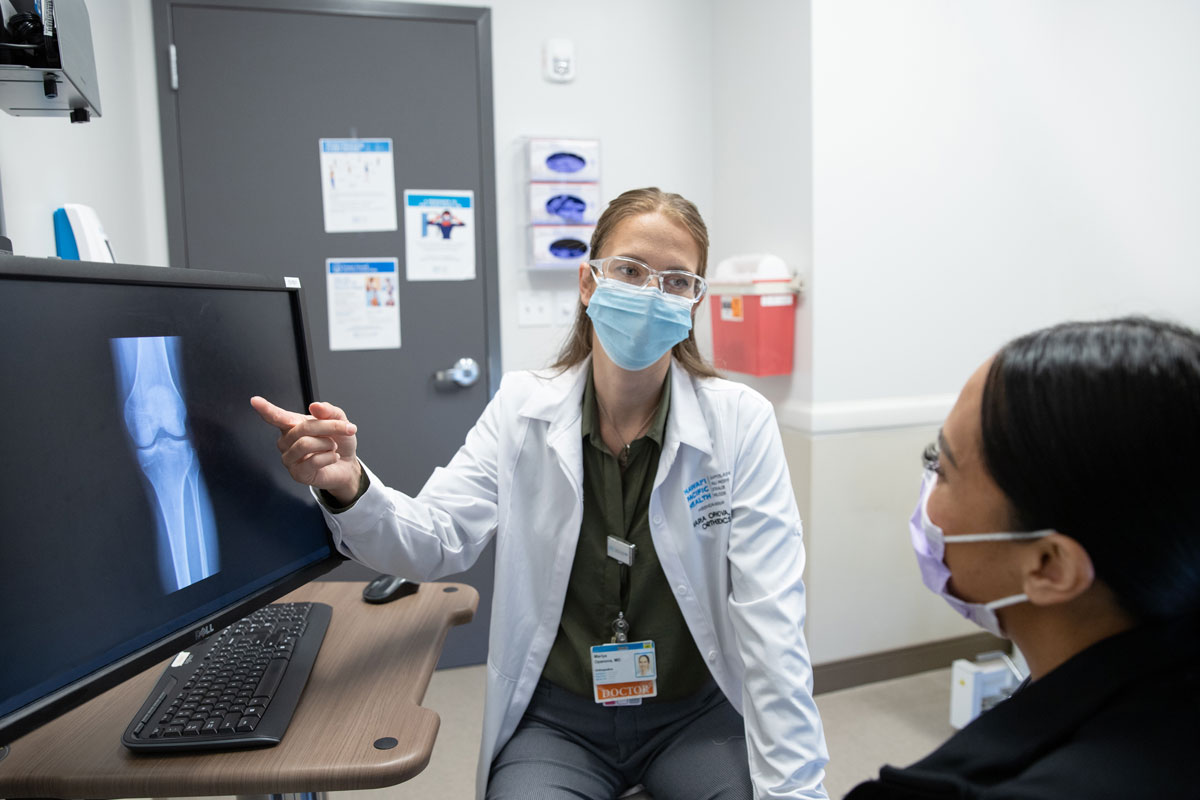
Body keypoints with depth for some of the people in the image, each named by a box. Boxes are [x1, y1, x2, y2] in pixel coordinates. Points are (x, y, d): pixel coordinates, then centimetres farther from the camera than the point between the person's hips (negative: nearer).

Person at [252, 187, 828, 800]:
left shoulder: (741, 422, -10)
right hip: (558, 720, 1)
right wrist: (349, 489, -33)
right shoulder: (522, 410, -5)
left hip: (697, 716, 0)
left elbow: (770, 623, -13)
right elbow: (435, 541, -13)